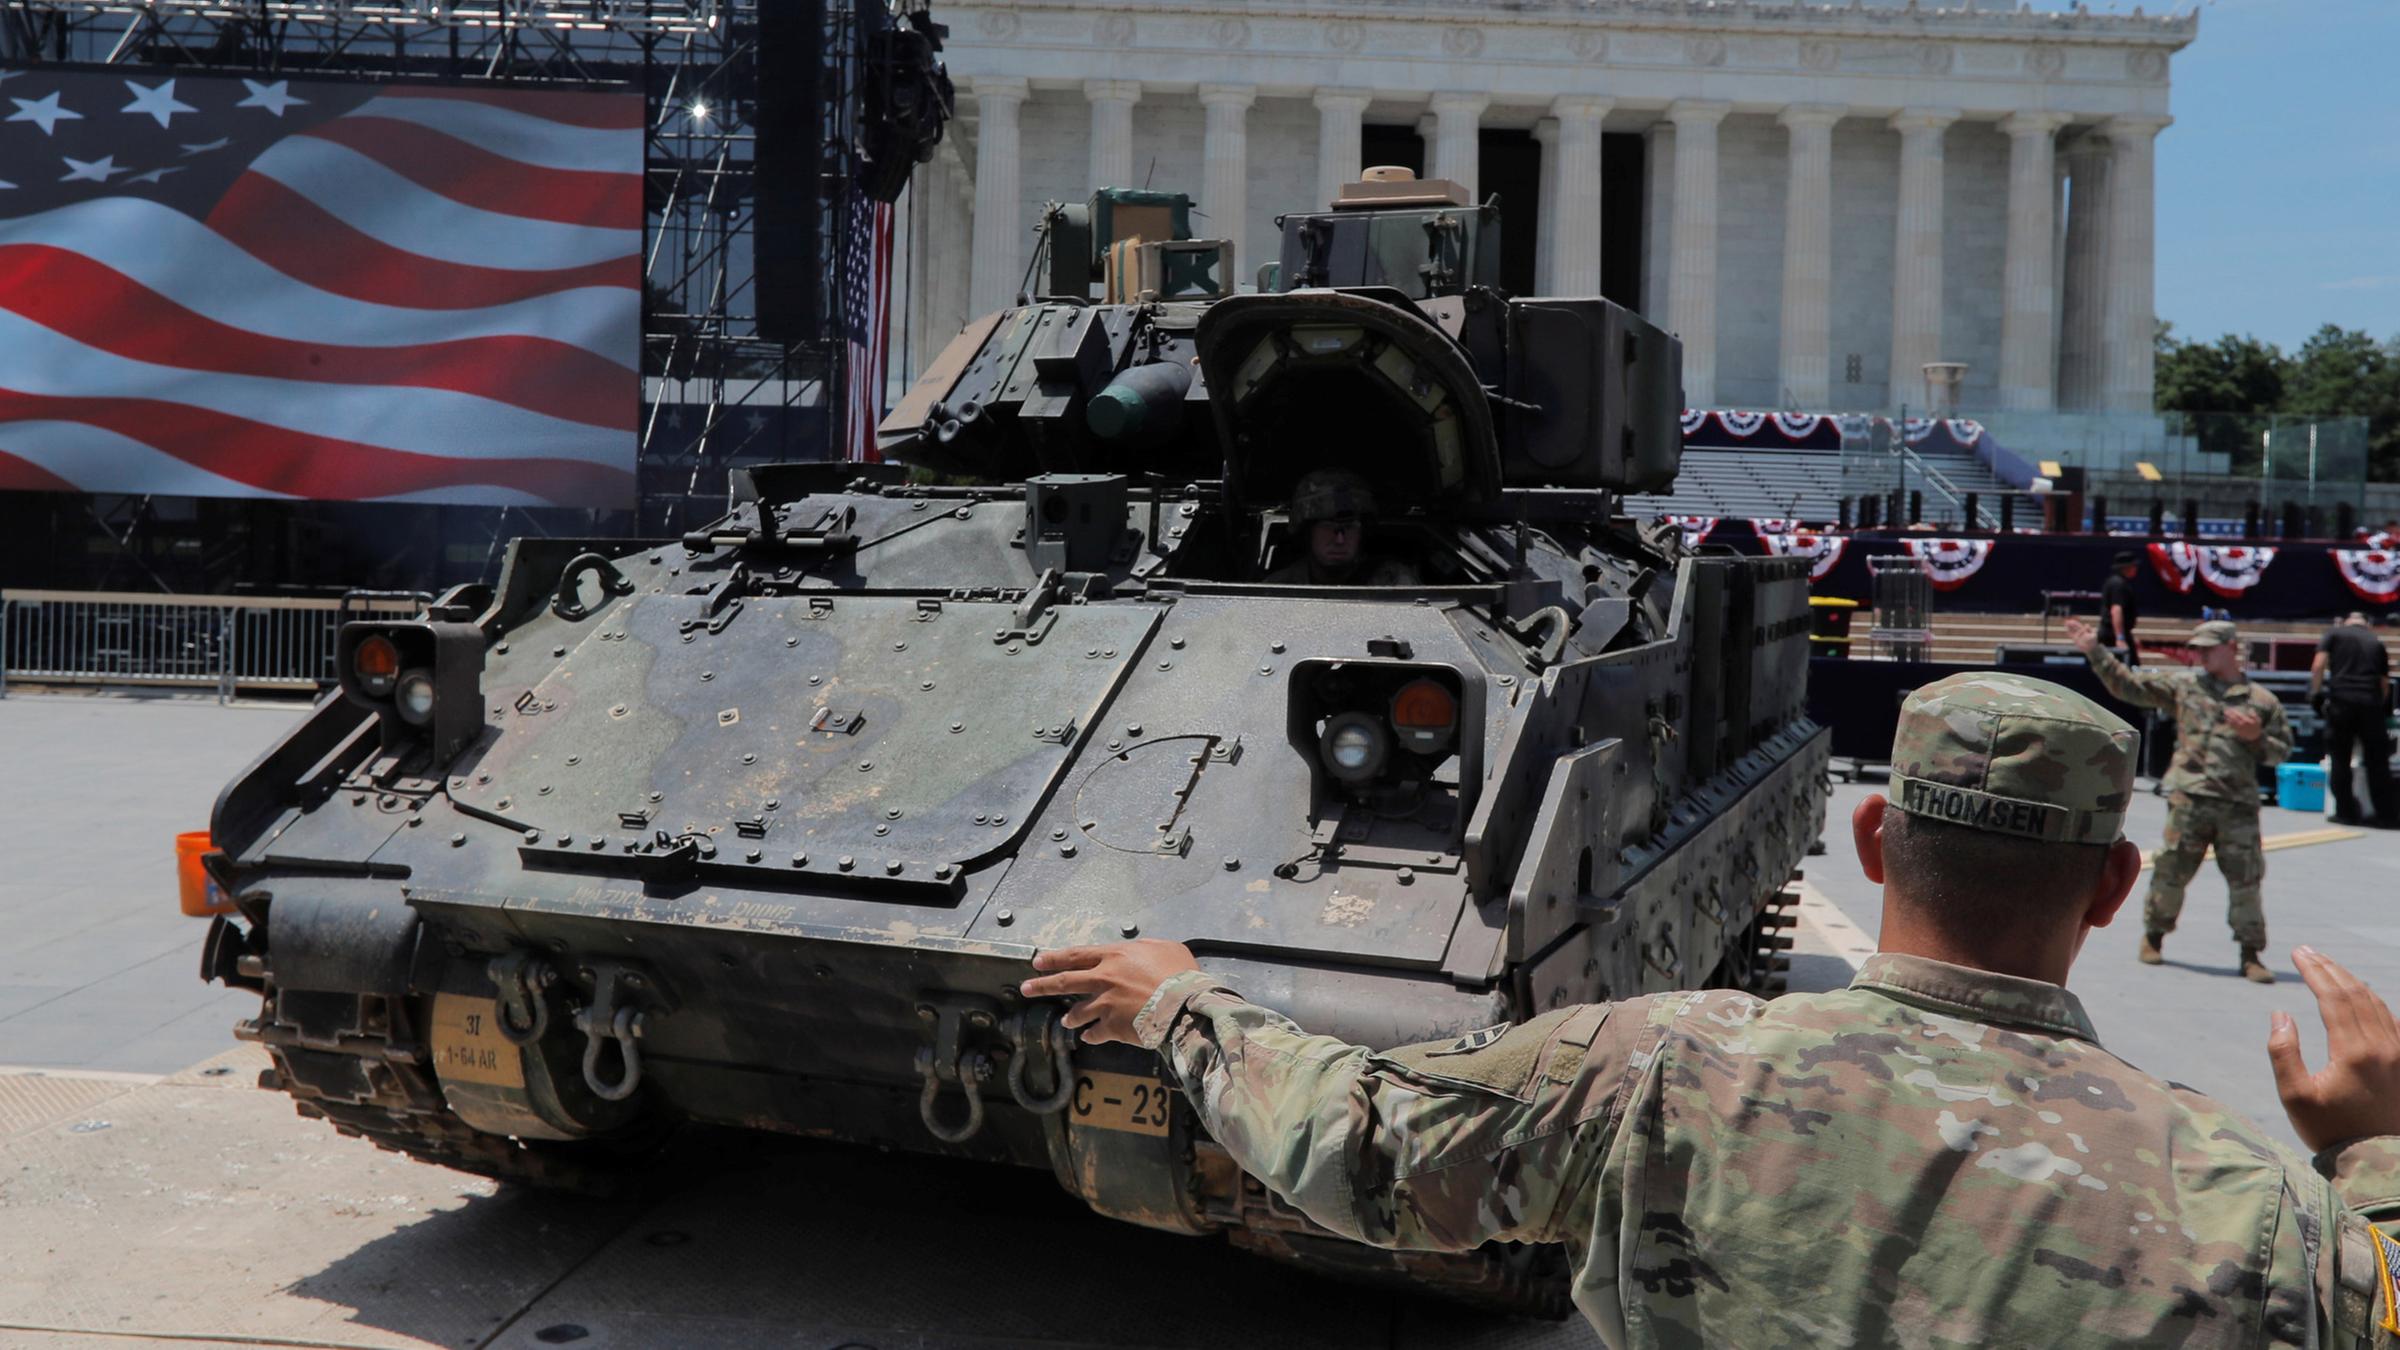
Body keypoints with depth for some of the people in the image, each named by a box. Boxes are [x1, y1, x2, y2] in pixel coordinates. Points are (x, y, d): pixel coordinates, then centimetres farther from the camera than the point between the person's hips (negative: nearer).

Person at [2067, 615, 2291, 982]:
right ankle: (2153, 936, 24)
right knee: (2171, 871, 5)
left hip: (2239, 804, 0)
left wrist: (2256, 737, -8)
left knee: (2246, 879, 0)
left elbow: (2281, 750, 12)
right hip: (2190, 798, 0)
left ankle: (2250, 955, 10)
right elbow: (2129, 684, 7)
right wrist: (2095, 651, 0)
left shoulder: (2263, 701, 8)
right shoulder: (2182, 684, 9)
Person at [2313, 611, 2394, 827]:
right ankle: (2385, 815, 10)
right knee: (2377, 760, 8)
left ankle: (2346, 813, 7)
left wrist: (2315, 694, 5)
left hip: (2341, 700, -2)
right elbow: (2385, 683, 19)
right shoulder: (2377, 642, 19)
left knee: (2340, 759, 6)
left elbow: (2318, 666, -2)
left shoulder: (2334, 633, 11)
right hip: (2370, 702, 2)